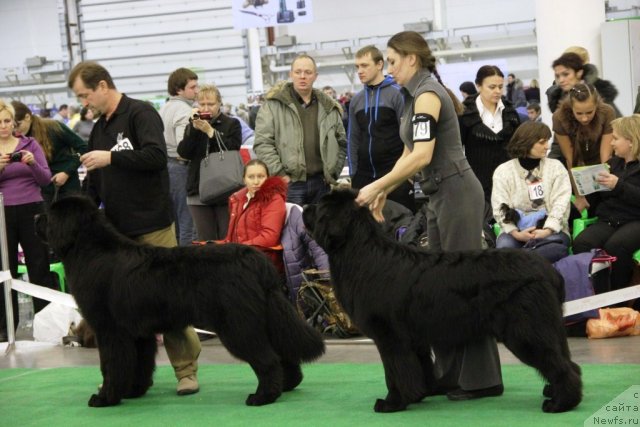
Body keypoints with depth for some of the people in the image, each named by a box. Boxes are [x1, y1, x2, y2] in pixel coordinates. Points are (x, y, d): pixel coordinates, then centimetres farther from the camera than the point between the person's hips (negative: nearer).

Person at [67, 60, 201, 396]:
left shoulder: (141, 114, -7)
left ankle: (186, 370, 5)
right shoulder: (99, 128, 16)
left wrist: (111, 157, -22)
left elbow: (156, 155, -21)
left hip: (152, 226, -7)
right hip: (116, 229, 7)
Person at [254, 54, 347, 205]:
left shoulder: (328, 107, 14)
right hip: (290, 183, -4)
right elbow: (262, 143, -6)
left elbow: (341, 143, 20)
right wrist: (279, 174, -11)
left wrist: (333, 173, 9)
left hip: (321, 182, 4)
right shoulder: (274, 106, 0)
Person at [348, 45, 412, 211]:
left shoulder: (398, 94, -3)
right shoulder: (356, 100, 13)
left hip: (395, 174, -5)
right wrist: (353, 174, 10)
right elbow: (354, 140, 16)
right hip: (364, 177, 5)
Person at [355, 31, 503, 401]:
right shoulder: (417, 95, 15)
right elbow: (410, 154, 20)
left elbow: (421, 156, -24)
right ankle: (450, 373, 15)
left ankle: (481, 379, -3)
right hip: (441, 195, 10)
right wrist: (384, 192, 14)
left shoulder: (427, 94, -15)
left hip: (457, 193, -10)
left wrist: (377, 186, -18)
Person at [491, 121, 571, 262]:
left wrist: (547, 230, -20)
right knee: (504, 246, -34)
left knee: (555, 248, -36)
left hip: (551, 229, -1)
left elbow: (561, 203, -3)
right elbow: (500, 209, -3)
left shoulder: (556, 167, 9)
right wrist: (516, 233, -21)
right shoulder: (503, 171, 5)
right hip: (517, 230, 1)